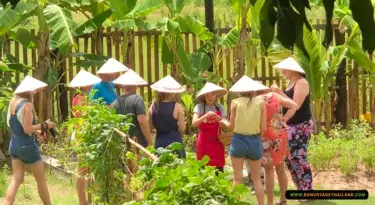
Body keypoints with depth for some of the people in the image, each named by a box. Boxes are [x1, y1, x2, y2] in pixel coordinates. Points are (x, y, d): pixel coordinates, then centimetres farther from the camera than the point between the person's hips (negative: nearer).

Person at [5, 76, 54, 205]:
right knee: (41, 179, 8)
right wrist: (44, 125, -11)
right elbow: (27, 129, -22)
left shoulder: (13, 103, 7)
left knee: (16, 179, 7)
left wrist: (37, 131, 13)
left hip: (14, 144, 8)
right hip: (26, 145, -8)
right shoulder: (27, 105, -19)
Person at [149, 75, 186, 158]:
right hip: (175, 142, -4)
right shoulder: (177, 107, -11)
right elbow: (182, 128, -9)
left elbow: (150, 127, 6)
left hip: (159, 143, 4)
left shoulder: (153, 107, -1)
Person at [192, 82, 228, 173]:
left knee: (219, 170, -1)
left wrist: (220, 120, -20)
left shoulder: (220, 107, 4)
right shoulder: (199, 107, -3)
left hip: (217, 142, 2)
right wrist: (206, 116, -30)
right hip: (204, 143, -2)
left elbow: (225, 124, 2)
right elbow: (194, 123, -15)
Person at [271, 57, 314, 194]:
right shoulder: (291, 83, 13)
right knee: (289, 157, 10)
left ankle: (308, 191, -5)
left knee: (298, 158, -11)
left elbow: (296, 105, -21)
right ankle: (301, 189, 17)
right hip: (292, 126, 10)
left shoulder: (301, 82, -14)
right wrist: (278, 93, -2)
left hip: (302, 126, -10)